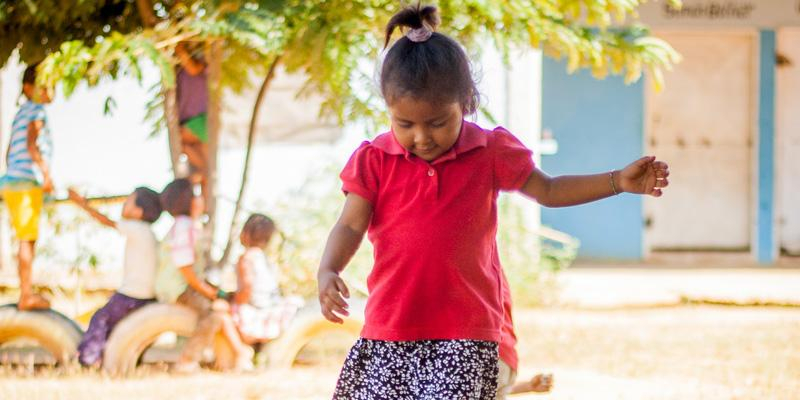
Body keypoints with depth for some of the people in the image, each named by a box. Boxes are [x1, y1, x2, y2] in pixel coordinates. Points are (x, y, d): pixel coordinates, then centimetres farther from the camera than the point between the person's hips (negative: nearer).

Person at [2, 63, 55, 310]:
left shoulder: (21, 113, 20)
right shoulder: (36, 109, -7)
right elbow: (31, 143, -21)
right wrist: (46, 173, -23)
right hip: (26, 181, -9)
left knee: (27, 239, 13)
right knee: (27, 239, -8)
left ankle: (27, 293, 17)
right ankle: (27, 295, -9)